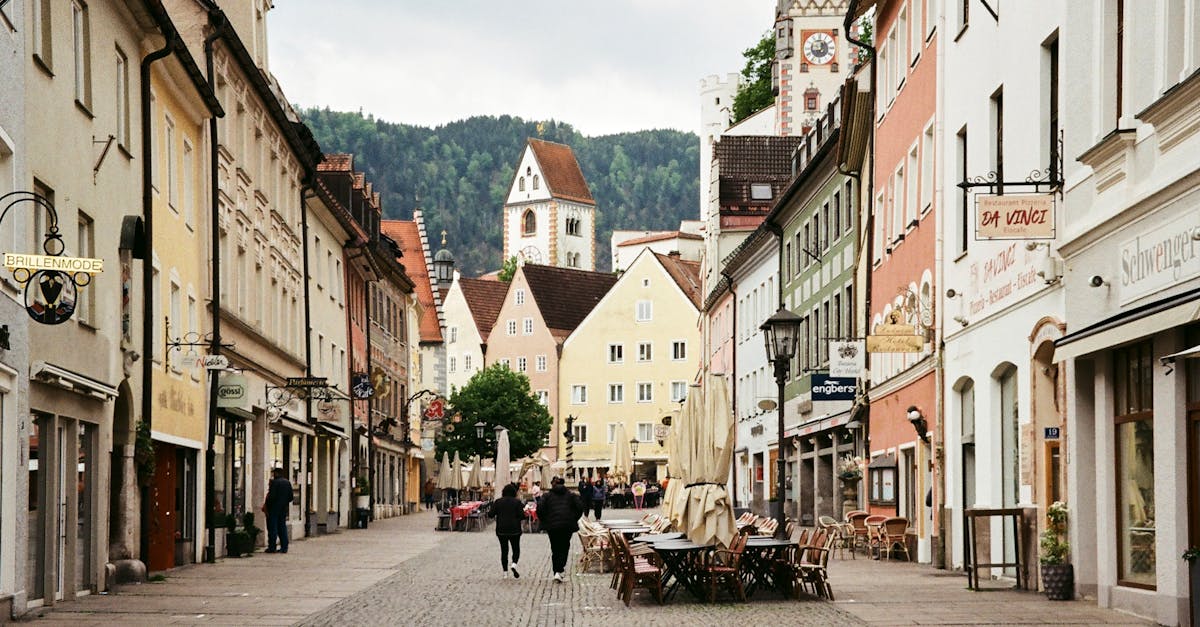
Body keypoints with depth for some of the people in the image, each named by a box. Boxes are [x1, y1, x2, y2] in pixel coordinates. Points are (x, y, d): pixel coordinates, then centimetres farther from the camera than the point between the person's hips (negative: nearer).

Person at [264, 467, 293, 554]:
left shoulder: (274, 482, -13)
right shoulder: (288, 482, 9)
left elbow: (271, 496, -18)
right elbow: (290, 497, 9)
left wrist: (266, 505, -5)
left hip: (274, 508, -7)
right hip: (283, 509, 7)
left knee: (272, 528, -1)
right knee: (282, 527, 10)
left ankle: (272, 547, -2)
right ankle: (284, 547, 8)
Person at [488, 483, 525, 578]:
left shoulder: (498, 502, -1)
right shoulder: (517, 502, -5)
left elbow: (491, 514, -2)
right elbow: (522, 516, -10)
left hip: (501, 530, 1)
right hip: (515, 530, -1)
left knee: (504, 550, 10)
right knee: (516, 549, 10)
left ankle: (505, 572, 8)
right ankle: (514, 564, -17)